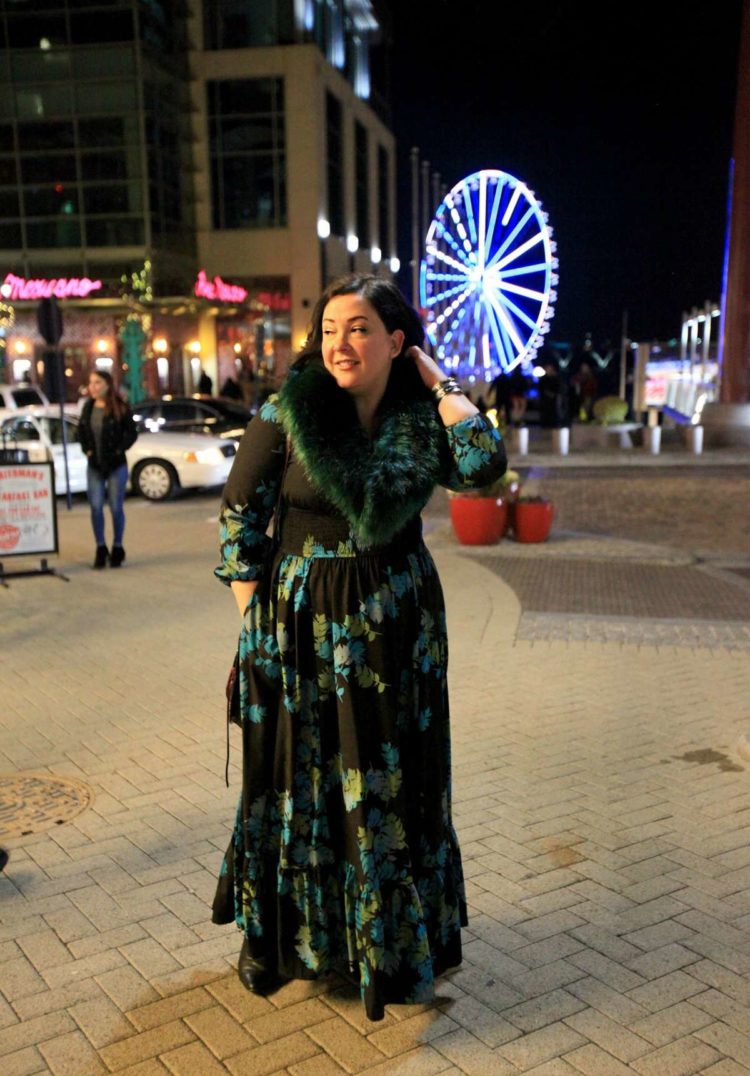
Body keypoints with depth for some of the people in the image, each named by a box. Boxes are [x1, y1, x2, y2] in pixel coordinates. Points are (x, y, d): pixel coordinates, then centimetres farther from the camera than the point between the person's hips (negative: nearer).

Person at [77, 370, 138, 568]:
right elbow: (80, 431, 15)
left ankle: (117, 548, 16)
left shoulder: (119, 408, -7)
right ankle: (101, 548, 13)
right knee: (96, 507, 1)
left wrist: (119, 450, -12)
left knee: (116, 508, 3)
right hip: (94, 466, 3)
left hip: (116, 465, -3)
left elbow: (132, 433, -5)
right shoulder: (88, 407, 5)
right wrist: (87, 450, 3)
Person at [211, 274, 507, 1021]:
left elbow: (484, 466, -18)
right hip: (298, 619, -1)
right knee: (295, 775, 12)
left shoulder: (423, 420, -2)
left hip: (395, 626, 2)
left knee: (390, 778, 11)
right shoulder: (287, 411, -8)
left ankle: (389, 940, 33)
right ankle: (279, 936, 33)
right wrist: (253, 614, -6)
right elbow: (239, 512, -3)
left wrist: (442, 385, -9)